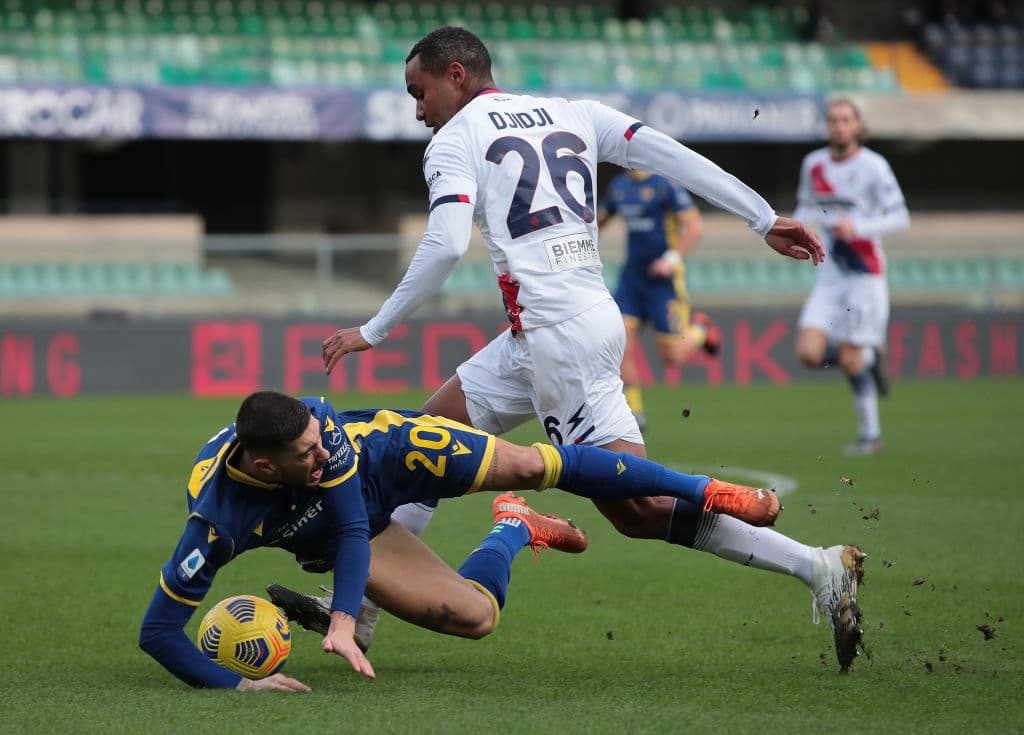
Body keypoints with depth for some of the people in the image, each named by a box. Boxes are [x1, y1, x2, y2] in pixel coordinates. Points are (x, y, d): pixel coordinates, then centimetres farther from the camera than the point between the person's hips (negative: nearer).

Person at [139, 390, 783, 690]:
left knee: (532, 466, -11)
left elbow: (351, 527, -33)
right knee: (475, 615, -12)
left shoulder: (313, 422, -39)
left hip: (387, 454, 0)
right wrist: (238, 683, -49)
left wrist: (343, 620, -47)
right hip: (335, 535, 0)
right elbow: (159, 630, -40)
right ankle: (514, 531, 25)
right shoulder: (219, 522, -43)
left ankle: (706, 491, 9)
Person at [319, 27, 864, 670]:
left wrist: (374, 331, -4)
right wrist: (765, 219, 6)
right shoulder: (573, 114, 20)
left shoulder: (455, 140, 2)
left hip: (558, 329, -9)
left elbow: (445, 247, -12)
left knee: (637, 508, -9)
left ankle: (816, 568, -15)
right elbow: (672, 156, 9)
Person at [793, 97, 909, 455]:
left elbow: (899, 217, -12)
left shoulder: (873, 167, -9)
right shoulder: (813, 164, 7)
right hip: (830, 274, 5)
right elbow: (806, 207, 22)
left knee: (850, 360, -5)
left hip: (865, 274, -5)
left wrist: (858, 227, -25)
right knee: (809, 353, -10)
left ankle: (870, 434, 13)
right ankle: (871, 355, 18)